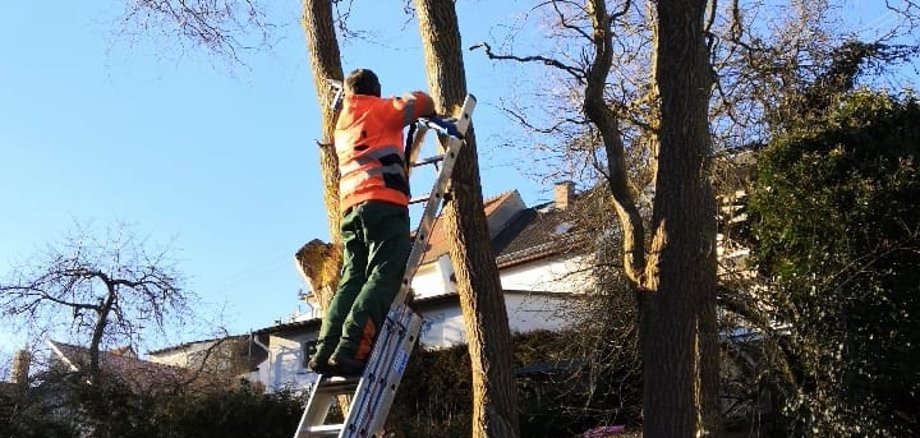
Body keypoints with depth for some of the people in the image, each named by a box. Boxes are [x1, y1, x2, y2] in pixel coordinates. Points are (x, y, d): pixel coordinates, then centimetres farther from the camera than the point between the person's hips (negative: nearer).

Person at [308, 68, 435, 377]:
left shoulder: (343, 123, 31)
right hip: (383, 201, -7)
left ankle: (326, 349, -10)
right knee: (384, 276, -15)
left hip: (351, 206, 7)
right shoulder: (381, 110, 13)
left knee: (352, 279, 3)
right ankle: (351, 349, -30)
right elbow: (421, 102, 13)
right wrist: (428, 112, 34)